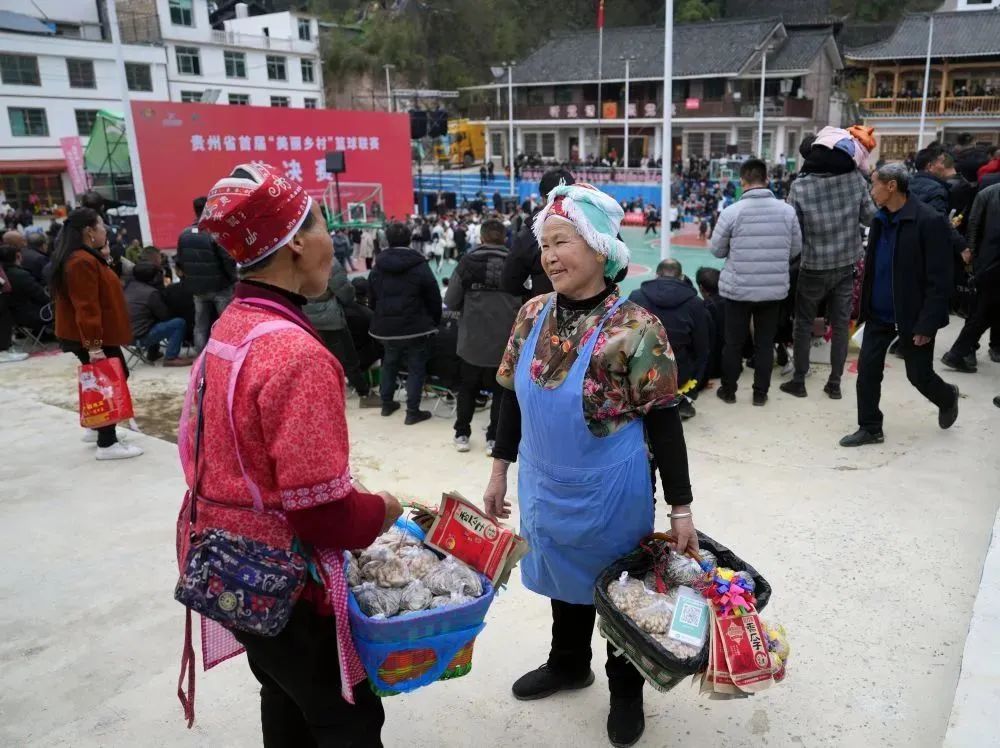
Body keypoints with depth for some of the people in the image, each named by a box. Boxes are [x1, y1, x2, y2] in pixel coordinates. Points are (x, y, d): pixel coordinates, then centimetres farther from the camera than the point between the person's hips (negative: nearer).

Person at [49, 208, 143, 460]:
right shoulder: (82, 262, -21)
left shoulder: (84, 258, 14)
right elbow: (86, 307, -27)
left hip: (99, 335, 11)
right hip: (92, 338, -11)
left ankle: (98, 429, 32)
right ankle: (107, 445, 3)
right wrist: (93, 344, -29)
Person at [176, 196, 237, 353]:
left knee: (200, 326, 11)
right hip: (220, 287, -5)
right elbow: (228, 260, -16)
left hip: (197, 288, 5)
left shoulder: (184, 234, 2)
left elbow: (180, 262, 8)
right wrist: (233, 279, -1)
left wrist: (191, 281, 18)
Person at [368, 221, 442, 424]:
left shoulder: (377, 268, 7)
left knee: (389, 364, 22)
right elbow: (434, 299, -5)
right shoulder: (420, 266, -9)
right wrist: (435, 323, 8)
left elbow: (372, 300, 15)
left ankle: (387, 404, 30)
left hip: (386, 327, 5)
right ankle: (413, 412, 4)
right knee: (416, 368, 3)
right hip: (415, 327, -5)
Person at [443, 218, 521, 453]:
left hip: (472, 339, 1)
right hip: (504, 340, -1)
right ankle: (494, 438, 14)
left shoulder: (467, 262, -7)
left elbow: (450, 301, -5)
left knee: (468, 387, 18)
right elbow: (523, 301, -11)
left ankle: (462, 434, 23)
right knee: (501, 390, 13)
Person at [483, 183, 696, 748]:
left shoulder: (635, 328, -19)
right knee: (566, 575, 25)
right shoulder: (533, 315, -4)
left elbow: (663, 422, -15)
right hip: (546, 488, 5)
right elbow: (514, 398, 6)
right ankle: (569, 664, 51)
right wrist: (501, 470, 10)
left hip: (611, 494, -4)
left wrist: (681, 507, -14)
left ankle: (626, 690, 42)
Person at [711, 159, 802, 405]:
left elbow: (716, 250, -2)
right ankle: (760, 393, 22)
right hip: (775, 289, 2)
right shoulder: (787, 210, -5)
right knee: (765, 343, 14)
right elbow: (796, 249, 5)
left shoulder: (732, 211, -12)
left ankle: (728, 390, 24)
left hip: (738, 288, -2)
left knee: (733, 342, 12)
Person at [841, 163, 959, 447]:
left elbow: (939, 280, -18)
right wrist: (865, 304, 9)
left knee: (919, 375, 9)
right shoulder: (880, 219, 3)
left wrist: (927, 324, -20)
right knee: (867, 369, 3)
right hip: (879, 313, 6)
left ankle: (947, 398, 41)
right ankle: (870, 428, 16)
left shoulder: (929, 222, -18)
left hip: (911, 316, -6)